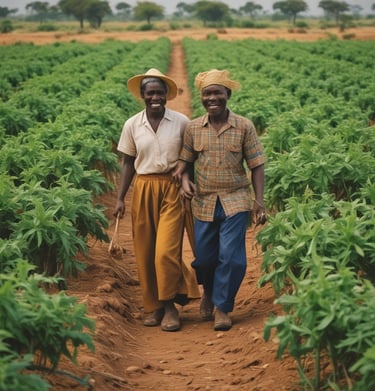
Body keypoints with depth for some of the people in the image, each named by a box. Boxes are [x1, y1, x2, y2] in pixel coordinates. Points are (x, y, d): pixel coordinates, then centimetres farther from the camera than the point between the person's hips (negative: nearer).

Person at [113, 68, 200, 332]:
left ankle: (170, 305, 8)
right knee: (145, 253, 5)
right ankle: (153, 306, 20)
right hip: (144, 190, 2)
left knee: (167, 251, -11)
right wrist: (120, 198, 2)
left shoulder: (181, 122, -2)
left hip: (173, 190, -2)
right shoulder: (132, 125, 4)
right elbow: (128, 163, 8)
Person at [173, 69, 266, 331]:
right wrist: (184, 178, -10)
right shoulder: (193, 128, 2)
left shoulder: (244, 127, -4)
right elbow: (185, 160, 12)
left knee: (232, 257, -8)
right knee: (204, 257, 9)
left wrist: (259, 202, -8)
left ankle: (222, 306, 11)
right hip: (204, 202, 2)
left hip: (236, 201, -2)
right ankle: (209, 292, 40)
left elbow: (257, 166, -1)